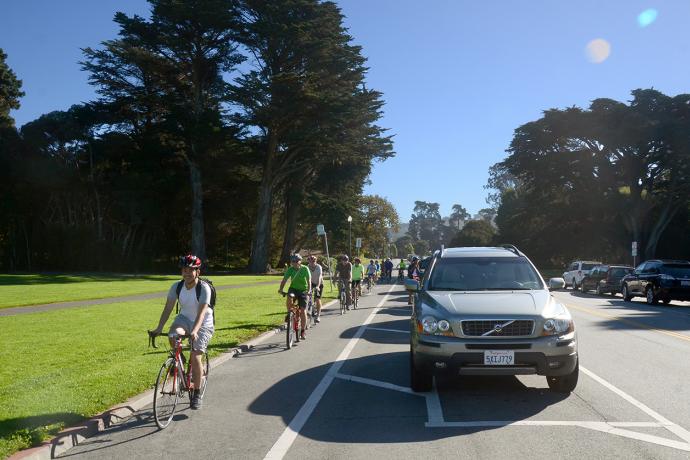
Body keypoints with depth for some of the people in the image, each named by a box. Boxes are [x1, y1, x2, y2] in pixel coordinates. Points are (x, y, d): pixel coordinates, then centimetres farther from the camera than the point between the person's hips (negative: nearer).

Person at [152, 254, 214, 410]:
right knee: (173, 336, -31)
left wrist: (194, 331, -46)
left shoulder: (204, 288, -23)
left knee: (195, 357, -14)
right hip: (184, 318, 4)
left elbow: (201, 313, -32)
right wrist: (159, 328, -25)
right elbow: (168, 308, -12)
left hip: (203, 324, -4)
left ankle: (197, 394, 4)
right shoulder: (177, 286, -10)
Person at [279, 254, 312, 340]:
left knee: (303, 311, -7)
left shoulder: (305, 269, -15)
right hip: (293, 288, 1)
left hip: (303, 290, -1)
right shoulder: (290, 269, -10)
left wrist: (309, 290, -38)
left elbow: (309, 280, -22)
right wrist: (280, 289, -34)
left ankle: (303, 331, 6)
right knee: (288, 300, -33)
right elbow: (284, 280, -18)